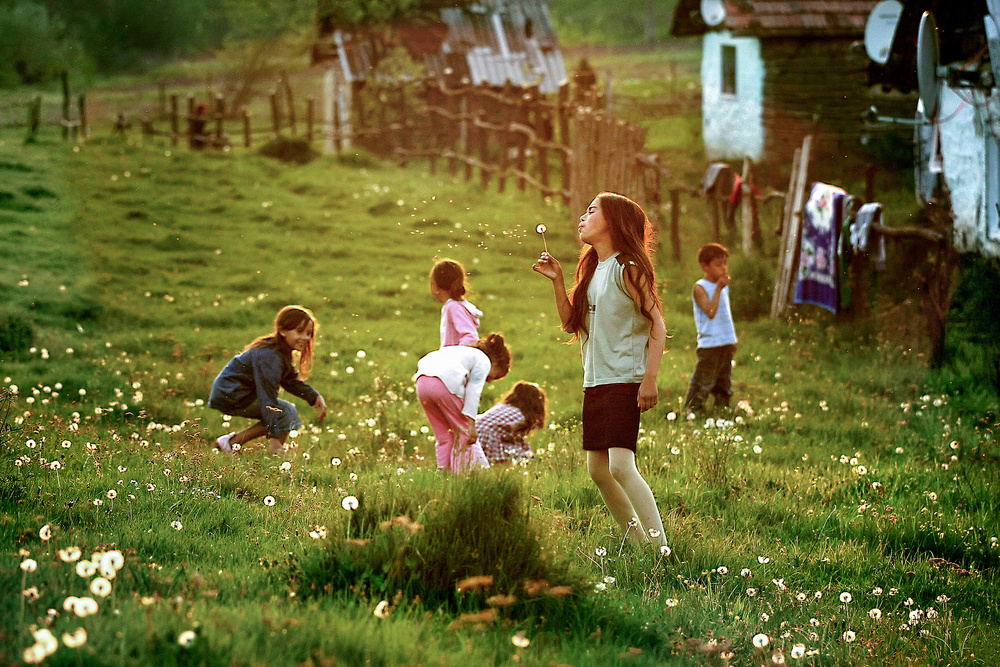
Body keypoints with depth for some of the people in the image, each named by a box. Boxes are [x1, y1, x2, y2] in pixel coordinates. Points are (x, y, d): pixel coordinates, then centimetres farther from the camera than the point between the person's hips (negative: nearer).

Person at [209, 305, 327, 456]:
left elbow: (291, 381, 18)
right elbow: (267, 398, -29)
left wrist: (315, 397, 3)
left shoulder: (284, 352, 5)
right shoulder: (269, 357, -27)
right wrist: (274, 438, -30)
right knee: (286, 413, -16)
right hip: (230, 397, -11)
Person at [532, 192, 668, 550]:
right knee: (598, 470, 9)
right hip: (595, 382, 9)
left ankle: (660, 546, -19)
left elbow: (658, 326, -11)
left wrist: (650, 379, -19)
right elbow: (570, 323, 17)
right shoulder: (592, 271, 15)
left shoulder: (628, 269, -9)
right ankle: (638, 542, 19)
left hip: (625, 380, -9)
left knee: (621, 466, -19)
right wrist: (557, 281, 6)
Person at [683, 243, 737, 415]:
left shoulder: (724, 287, 15)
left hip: (726, 342, 7)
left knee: (724, 382, 13)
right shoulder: (700, 288, -10)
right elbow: (710, 312, -23)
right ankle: (691, 409, 2)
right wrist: (719, 289, -23)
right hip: (709, 344, -7)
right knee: (703, 381, -7)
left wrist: (733, 340, 22)